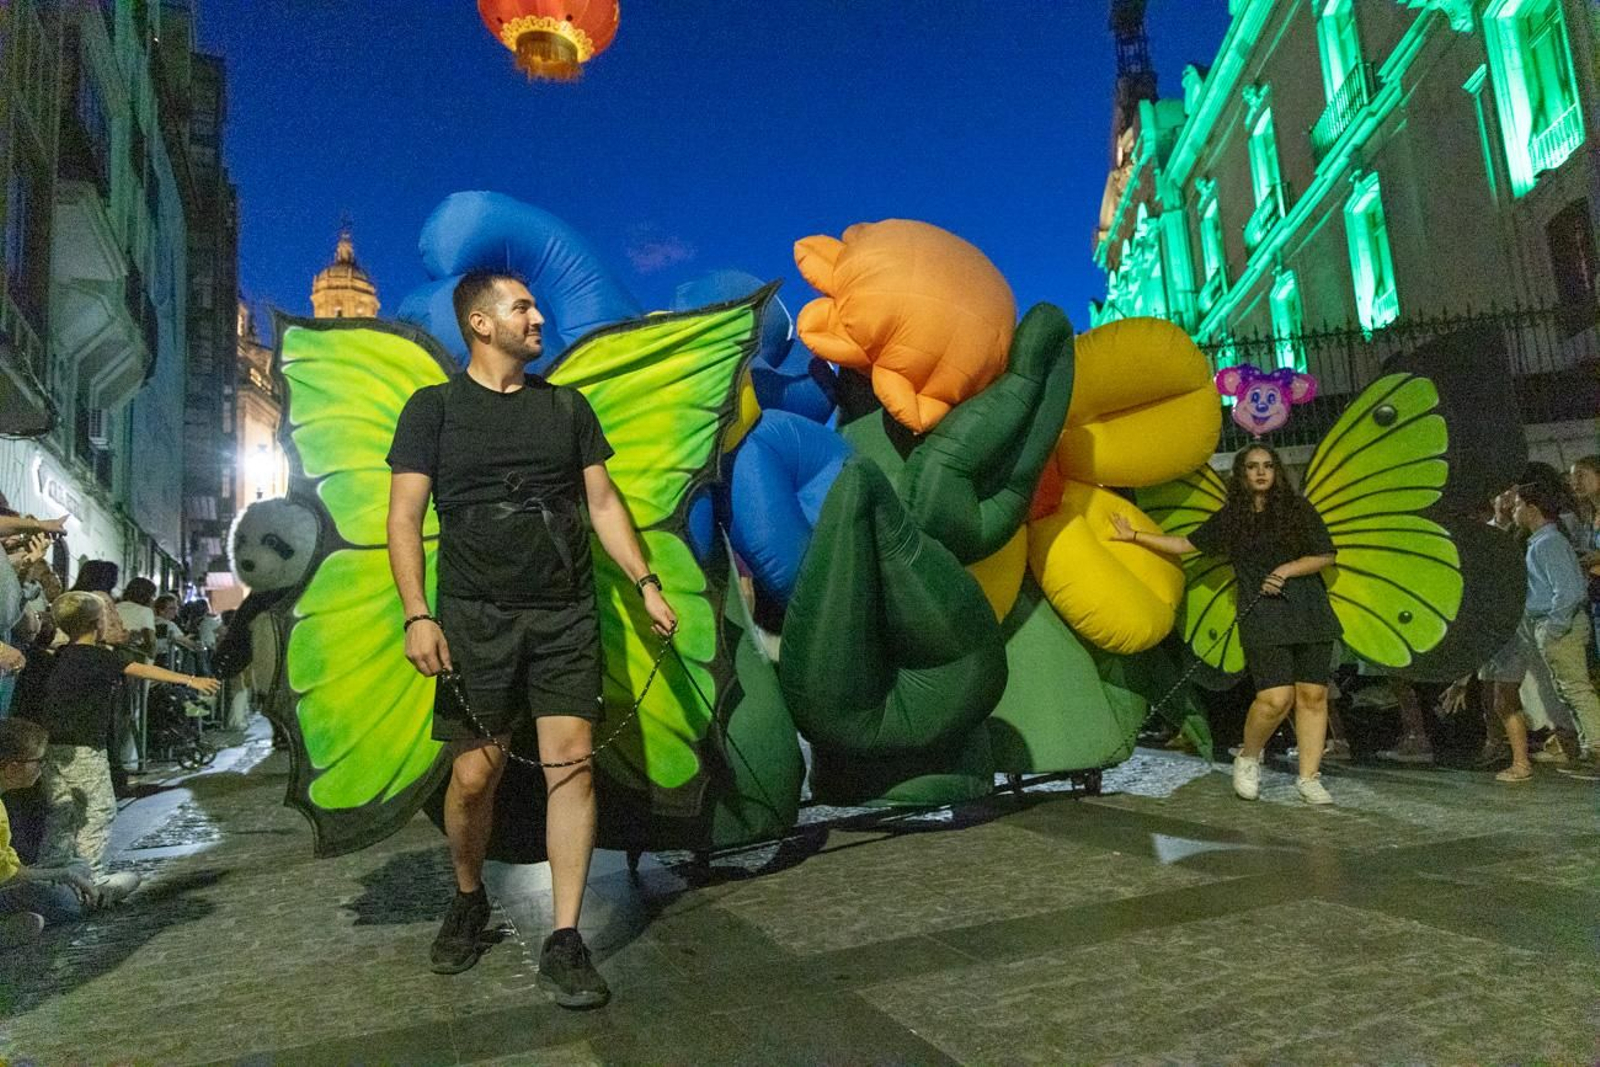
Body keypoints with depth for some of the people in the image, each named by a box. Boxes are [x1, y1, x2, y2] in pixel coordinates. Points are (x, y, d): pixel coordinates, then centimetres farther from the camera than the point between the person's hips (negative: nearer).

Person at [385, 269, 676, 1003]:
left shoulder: (567, 406, 13)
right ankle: (468, 902, 30)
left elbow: (603, 502, 13)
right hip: (476, 618, -2)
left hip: (566, 616, 2)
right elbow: (404, 517, 0)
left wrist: (646, 583, 3)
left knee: (572, 763, -6)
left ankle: (564, 944, 3)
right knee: (474, 775, 1)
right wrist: (417, 615, -11)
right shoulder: (434, 408, 5)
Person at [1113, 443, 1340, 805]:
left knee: (1313, 695, -2)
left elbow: (1326, 555, 8)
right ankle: (1248, 757, 9)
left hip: (1310, 612, 2)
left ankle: (1309, 778, 8)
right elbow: (1185, 544, 16)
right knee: (1276, 697, -16)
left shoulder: (1297, 509, 9)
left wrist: (1288, 569, -8)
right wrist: (1134, 535, 16)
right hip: (1263, 617, -2)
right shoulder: (1230, 519, 11)